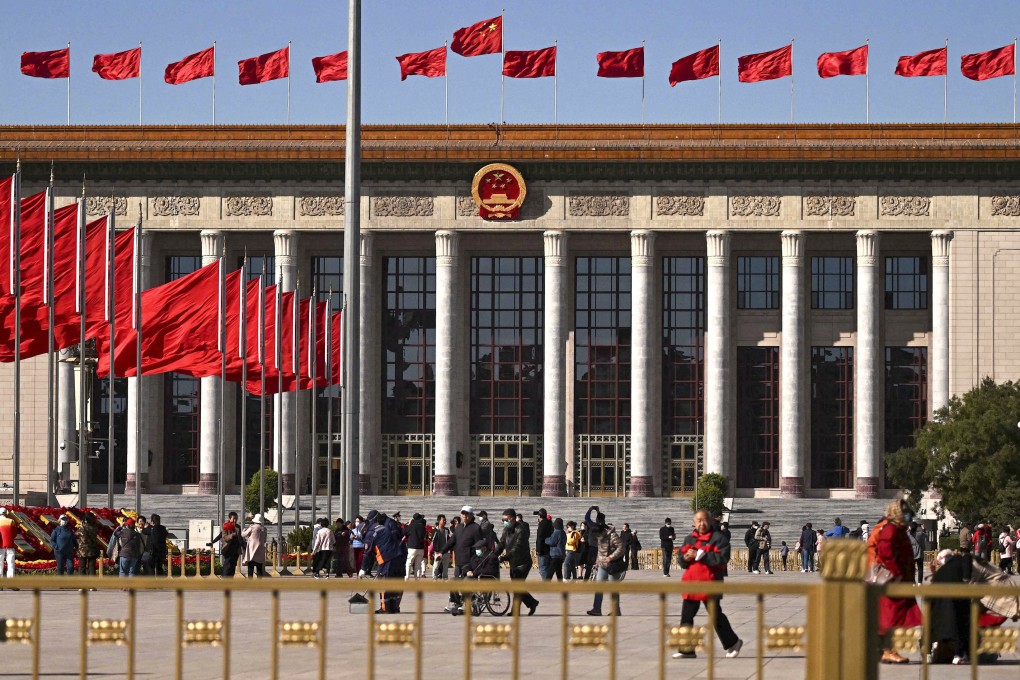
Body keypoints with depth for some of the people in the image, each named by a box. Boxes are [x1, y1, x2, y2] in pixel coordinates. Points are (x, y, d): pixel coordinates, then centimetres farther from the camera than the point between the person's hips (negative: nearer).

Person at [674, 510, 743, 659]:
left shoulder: (718, 538, -5)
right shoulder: (689, 539, 14)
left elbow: (721, 558, -18)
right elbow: (682, 561, 15)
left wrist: (699, 555, -20)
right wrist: (685, 558, -10)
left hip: (709, 583, -6)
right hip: (691, 583, 6)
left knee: (716, 616, 1)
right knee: (686, 616, 4)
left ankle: (732, 643, 17)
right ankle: (686, 649, 10)